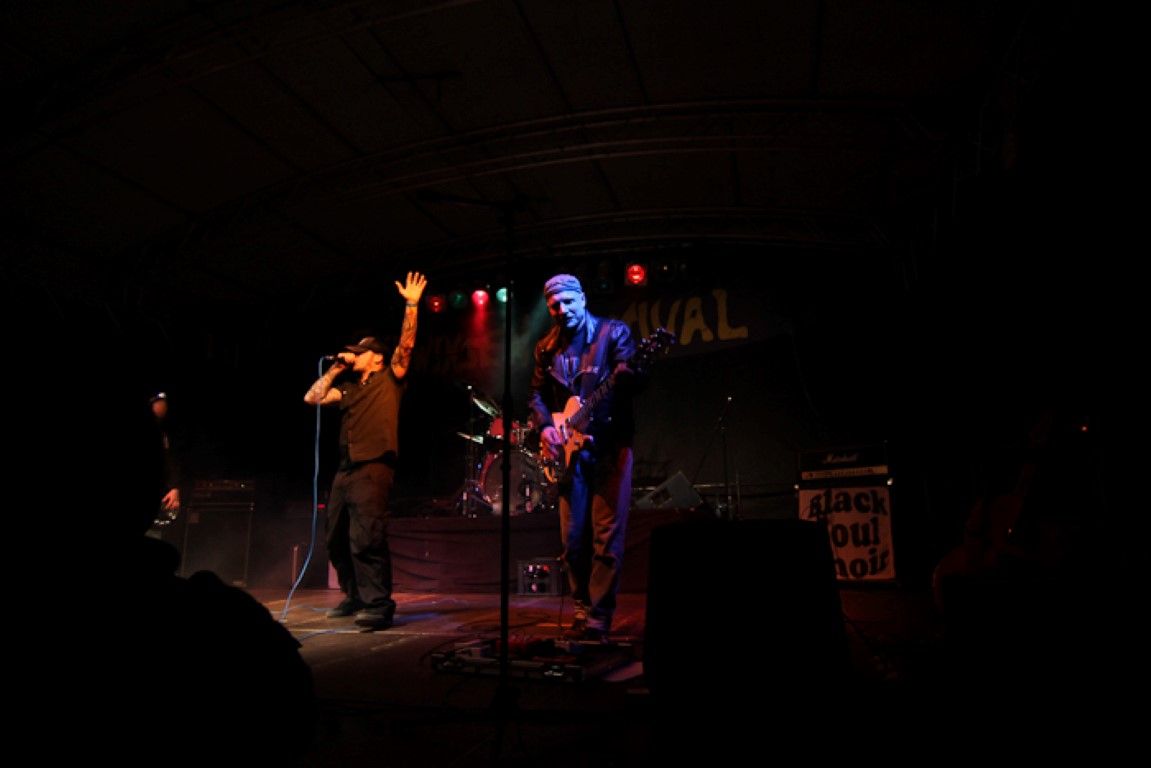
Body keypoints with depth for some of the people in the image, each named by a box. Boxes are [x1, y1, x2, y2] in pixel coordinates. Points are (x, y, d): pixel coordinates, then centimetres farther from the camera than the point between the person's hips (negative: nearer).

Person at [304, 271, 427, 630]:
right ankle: (354, 596, 28)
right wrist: (335, 368, 15)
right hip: (345, 469, 8)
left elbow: (406, 345, -7)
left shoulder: (389, 380, 6)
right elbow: (311, 398, 15)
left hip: (373, 468, -8)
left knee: (366, 537, -18)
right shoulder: (348, 387, 22)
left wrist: (411, 305, -13)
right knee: (336, 539, 14)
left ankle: (379, 605, -12)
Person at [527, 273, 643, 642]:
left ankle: (598, 620, 2)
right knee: (573, 538, 7)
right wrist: (544, 427, -2)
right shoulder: (546, 348, 13)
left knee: (607, 537, -5)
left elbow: (633, 381, -9)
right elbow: (536, 394, 16)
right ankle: (582, 611, 21)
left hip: (610, 445, -4)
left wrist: (628, 375, -33)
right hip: (569, 449, 4)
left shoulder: (614, 332, 0)